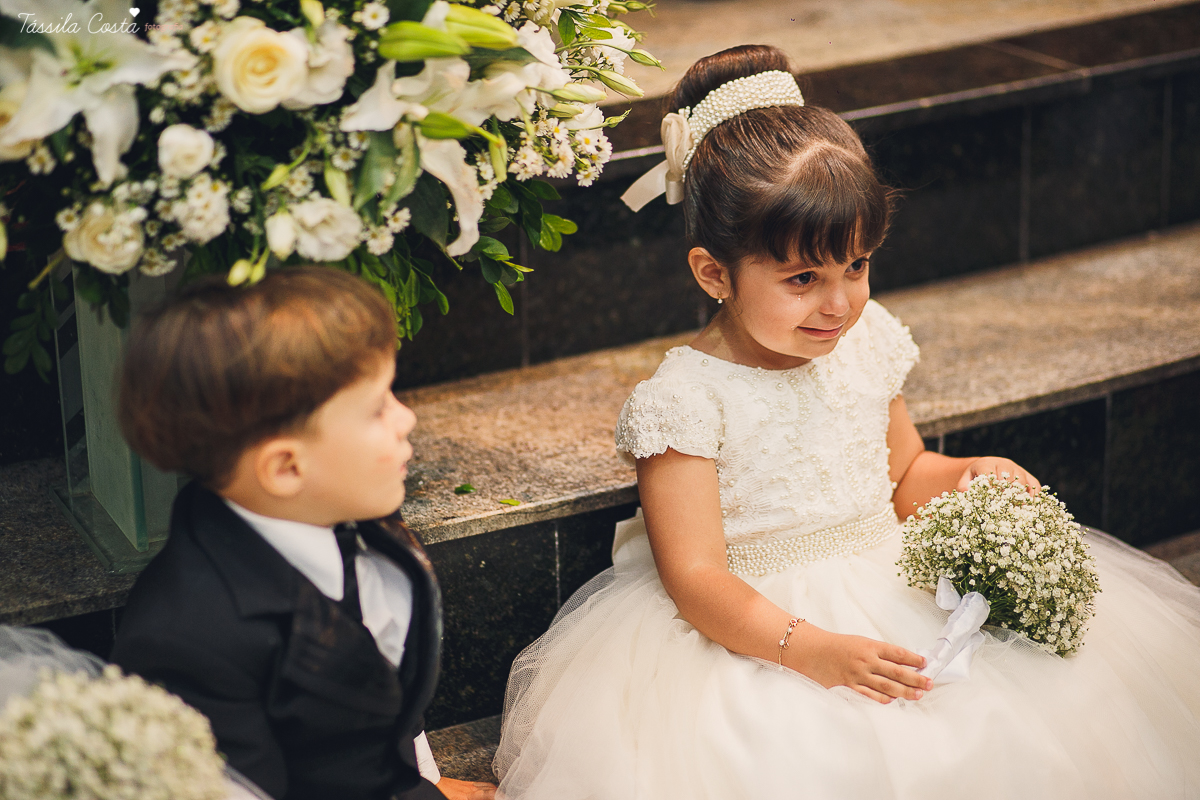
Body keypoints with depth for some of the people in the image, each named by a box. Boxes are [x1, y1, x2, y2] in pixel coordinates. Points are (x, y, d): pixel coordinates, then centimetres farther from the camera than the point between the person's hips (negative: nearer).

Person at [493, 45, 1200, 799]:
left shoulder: (866, 344, 5)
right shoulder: (685, 398, -14)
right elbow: (695, 576, -19)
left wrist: (966, 477, -1)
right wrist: (809, 649, -32)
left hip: (892, 589, 6)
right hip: (757, 621, -5)